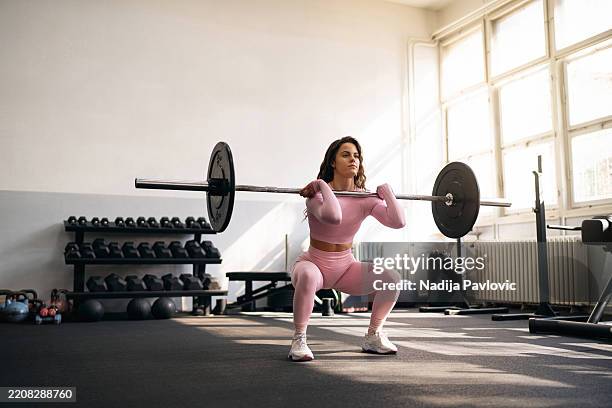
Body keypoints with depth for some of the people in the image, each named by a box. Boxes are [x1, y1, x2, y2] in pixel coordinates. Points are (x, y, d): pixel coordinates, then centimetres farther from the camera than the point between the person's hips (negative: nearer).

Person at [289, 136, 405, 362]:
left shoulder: (366, 198, -7)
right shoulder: (317, 194, -20)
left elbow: (398, 221, -23)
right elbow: (333, 216, -45)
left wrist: (386, 190, -12)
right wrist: (322, 186, -31)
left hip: (346, 268, 4)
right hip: (314, 264, -4)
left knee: (391, 277, -19)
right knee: (308, 275, -41)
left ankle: (373, 337, 3)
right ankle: (299, 340, -19)